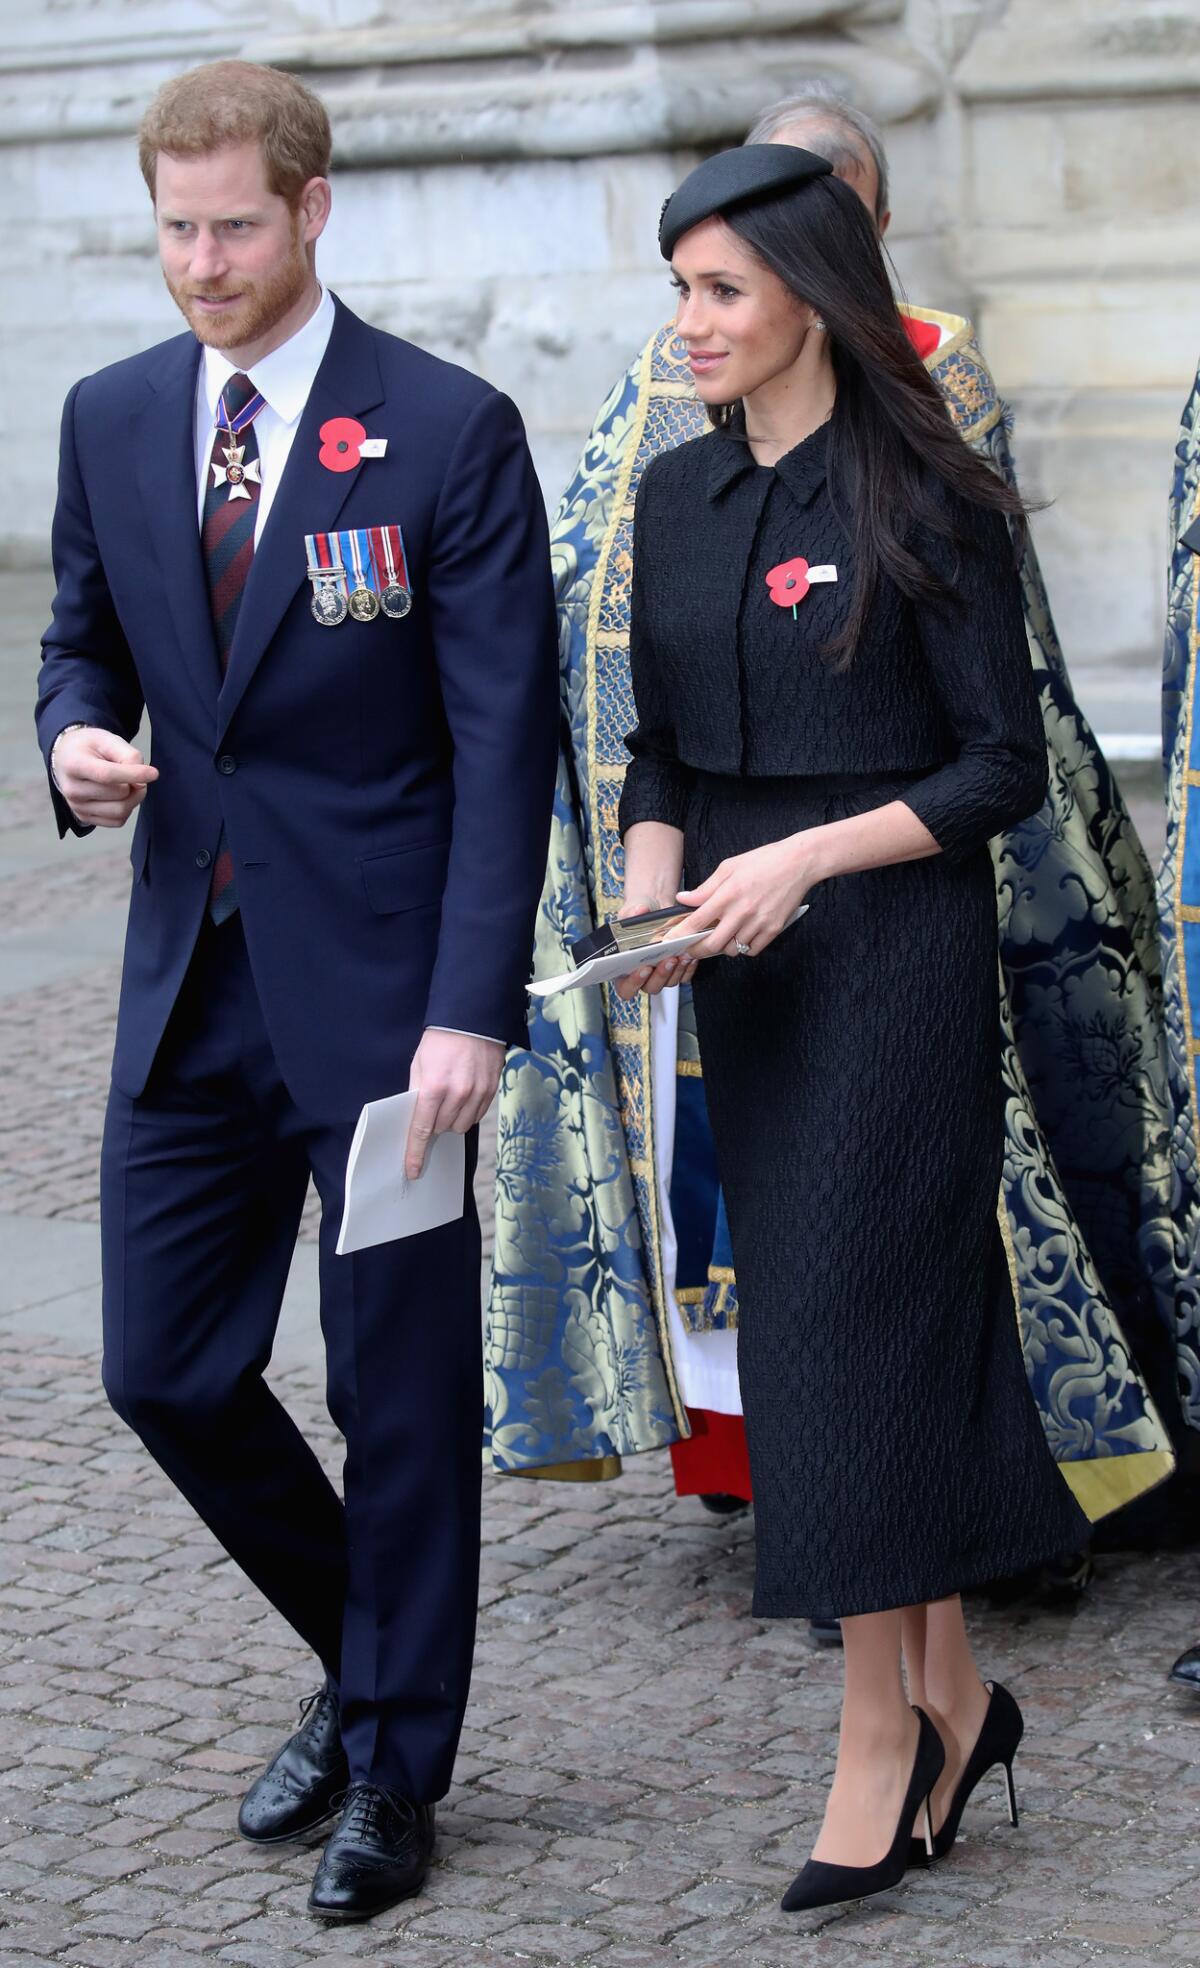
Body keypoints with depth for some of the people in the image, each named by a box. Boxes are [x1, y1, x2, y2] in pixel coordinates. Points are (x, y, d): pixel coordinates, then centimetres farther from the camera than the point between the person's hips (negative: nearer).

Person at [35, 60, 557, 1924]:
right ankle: (365, 1664, 33)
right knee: (163, 1368, 8)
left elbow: (504, 740, -11)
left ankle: (395, 1772, 22)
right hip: (191, 982, 5)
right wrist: (77, 738, -6)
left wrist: (470, 1007, -18)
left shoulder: (449, 431, -9)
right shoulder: (111, 420, 7)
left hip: (379, 988, -5)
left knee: (402, 1396, 5)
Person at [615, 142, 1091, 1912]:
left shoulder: (926, 505, -10)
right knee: (810, 1317, 9)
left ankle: (882, 1731, 4)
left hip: (896, 951, -7)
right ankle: (951, 1695, 22)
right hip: (747, 966, 7)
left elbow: (1005, 769, -9)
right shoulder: (677, 498, 9)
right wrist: (654, 892, -4)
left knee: (857, 1316, -6)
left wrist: (800, 858, -17)